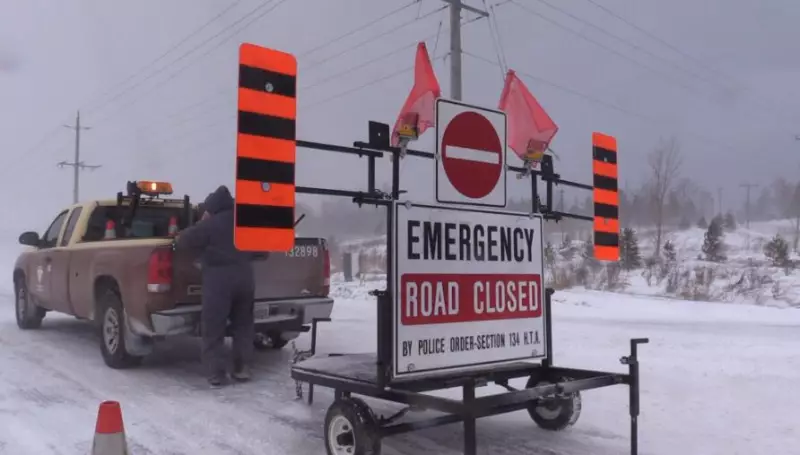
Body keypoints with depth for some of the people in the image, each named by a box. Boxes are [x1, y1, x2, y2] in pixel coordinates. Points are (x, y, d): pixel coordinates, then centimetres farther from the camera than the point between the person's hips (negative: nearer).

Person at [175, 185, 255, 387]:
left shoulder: (209, 224, -6)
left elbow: (183, 241, -3)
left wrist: (178, 239, 20)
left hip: (219, 278, -6)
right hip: (244, 275, 6)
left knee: (213, 328, 2)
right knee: (243, 324, 15)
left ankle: (216, 374, 2)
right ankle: (243, 369, 16)